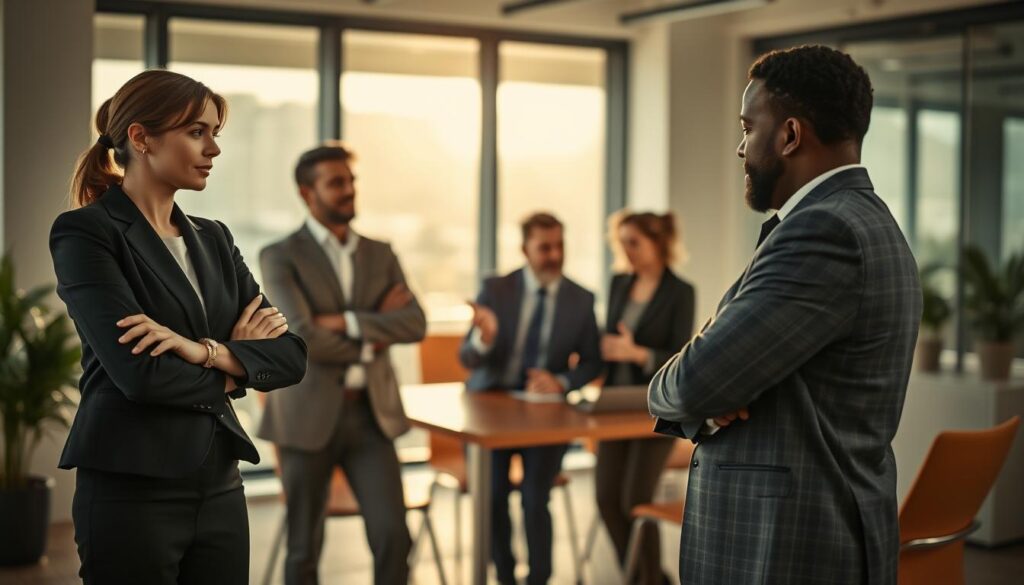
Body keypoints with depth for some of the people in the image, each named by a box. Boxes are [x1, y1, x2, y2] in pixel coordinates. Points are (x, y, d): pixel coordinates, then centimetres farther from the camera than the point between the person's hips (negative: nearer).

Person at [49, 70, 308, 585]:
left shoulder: (213, 238, 12)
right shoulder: (86, 231, -8)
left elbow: (289, 354, 3)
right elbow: (141, 373, -19)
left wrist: (205, 350, -15)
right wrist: (235, 365, -3)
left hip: (219, 487, 6)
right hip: (131, 491, -6)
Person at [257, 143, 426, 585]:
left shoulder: (380, 255, 11)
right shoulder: (280, 257, -4)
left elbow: (415, 324, -4)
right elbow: (301, 337, -18)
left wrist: (347, 321, -15)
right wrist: (371, 337, -5)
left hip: (372, 415, 4)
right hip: (310, 416, -3)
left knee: (393, 536, -5)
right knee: (305, 547, 7)